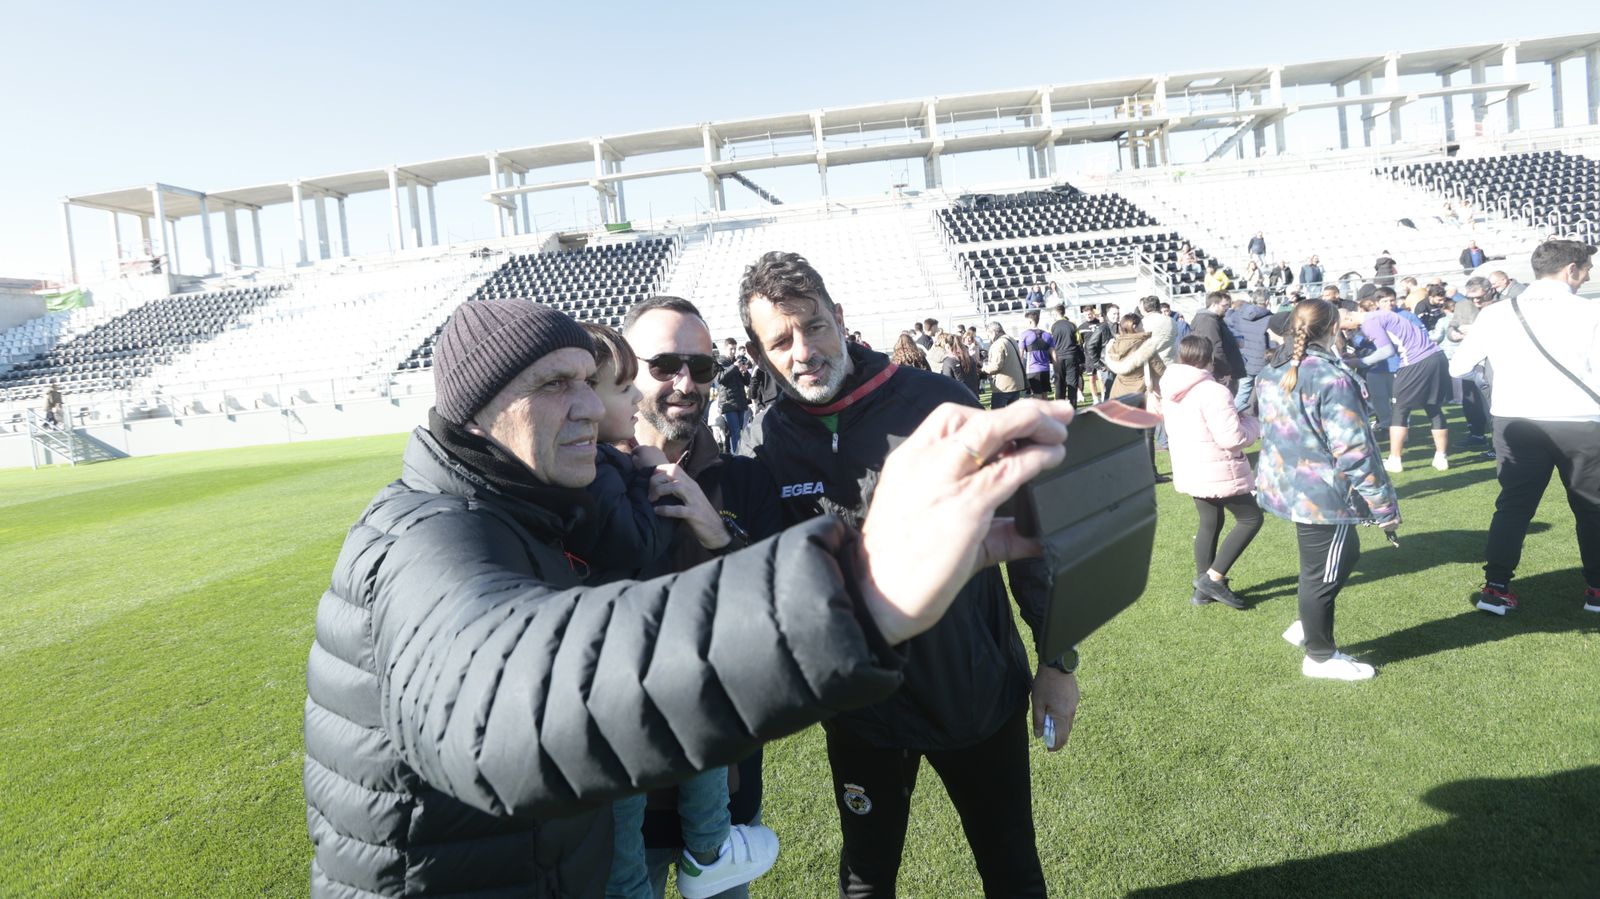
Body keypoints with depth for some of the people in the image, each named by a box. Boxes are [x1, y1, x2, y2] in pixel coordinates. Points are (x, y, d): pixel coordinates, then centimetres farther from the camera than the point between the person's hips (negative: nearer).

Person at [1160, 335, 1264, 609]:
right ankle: (1213, 578, 2)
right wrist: (1253, 423, -3)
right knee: (1251, 518, 7)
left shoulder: (1171, 393, 5)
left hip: (1189, 469, 8)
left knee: (1209, 523, 19)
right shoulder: (1213, 391, -23)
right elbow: (1232, 438, -23)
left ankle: (1203, 588, 22)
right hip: (1217, 471, -8)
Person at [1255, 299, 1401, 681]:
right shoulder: (1332, 377, -21)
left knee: (1344, 553, 25)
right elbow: (1354, 450, -21)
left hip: (1284, 485, 8)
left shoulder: (1270, 373, 4)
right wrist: (1385, 506, -13)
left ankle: (1306, 626, 34)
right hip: (1322, 495, -8)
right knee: (1323, 573, 8)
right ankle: (1320, 657, 25)